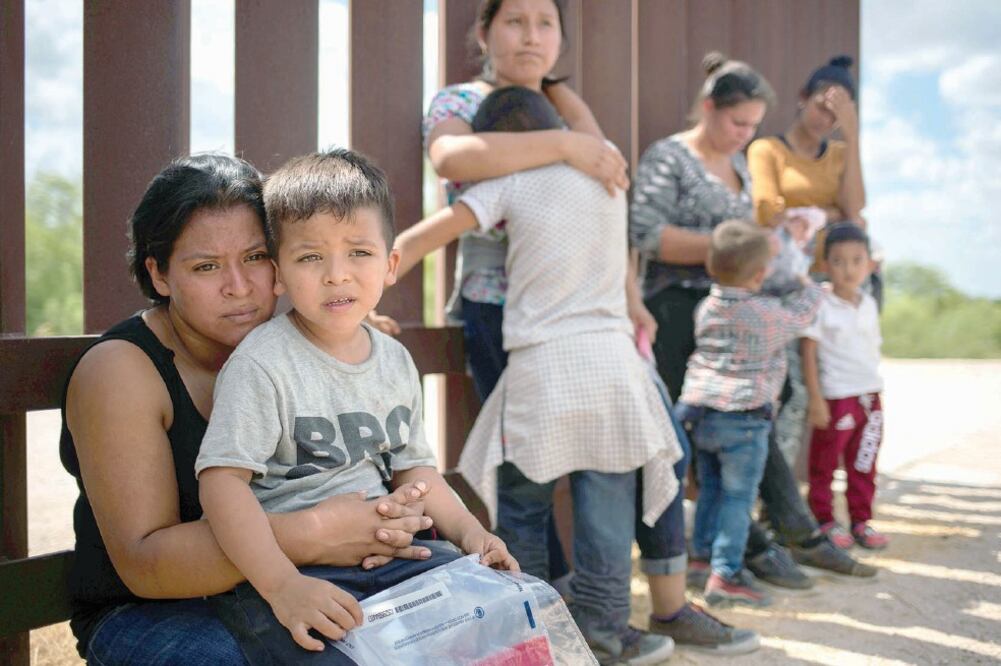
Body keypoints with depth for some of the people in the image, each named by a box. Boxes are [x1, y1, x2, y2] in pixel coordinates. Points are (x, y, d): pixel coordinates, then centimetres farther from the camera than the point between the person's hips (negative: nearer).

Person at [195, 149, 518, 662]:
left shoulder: (395, 361, 10)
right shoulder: (261, 364, -12)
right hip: (286, 563, -6)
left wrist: (468, 530, 5)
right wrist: (282, 586, -25)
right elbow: (222, 478, -17)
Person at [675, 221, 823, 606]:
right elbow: (801, 313, 8)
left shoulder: (706, 308, 5)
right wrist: (810, 286, 26)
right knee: (738, 496, -1)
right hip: (744, 418, -6)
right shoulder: (771, 315, -11)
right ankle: (725, 574, -3)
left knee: (710, 489, 18)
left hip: (699, 410, 6)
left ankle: (703, 555, 26)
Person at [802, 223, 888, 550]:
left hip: (869, 396, 5)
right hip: (835, 397, -5)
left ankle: (861, 520, 22)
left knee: (864, 465, 11)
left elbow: (873, 349, 15)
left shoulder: (869, 305, 9)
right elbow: (809, 352, -10)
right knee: (824, 464, 5)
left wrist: (874, 394, 12)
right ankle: (824, 521, 18)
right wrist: (816, 399, -14)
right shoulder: (821, 306, -9)